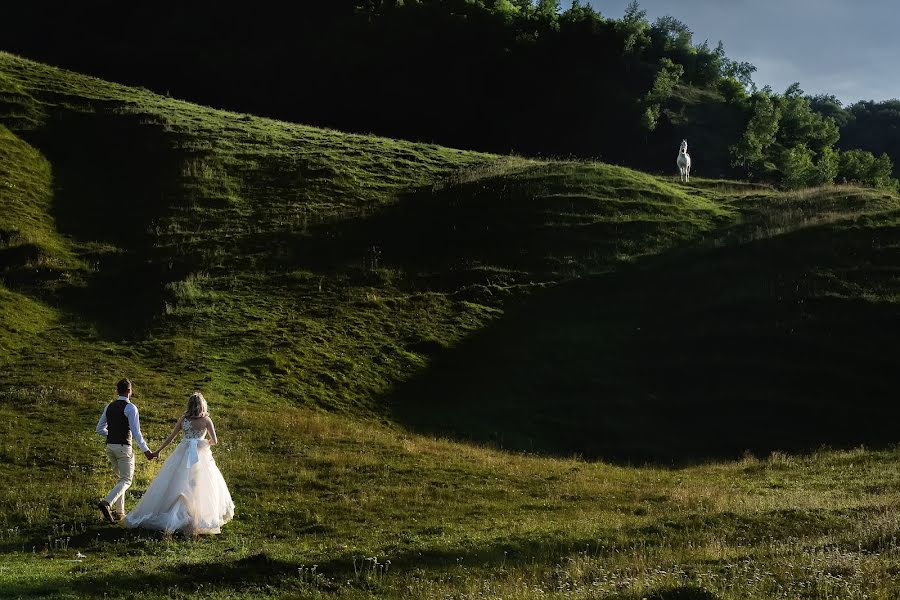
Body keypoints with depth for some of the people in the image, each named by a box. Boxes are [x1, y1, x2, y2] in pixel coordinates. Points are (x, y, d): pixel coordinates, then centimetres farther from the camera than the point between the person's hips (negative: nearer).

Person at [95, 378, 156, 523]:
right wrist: (146, 451, -17)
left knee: (121, 478, 20)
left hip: (110, 446, 7)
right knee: (126, 480, -2)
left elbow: (100, 429, 15)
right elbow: (136, 432, -17)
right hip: (124, 447, -7)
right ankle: (106, 503, -24)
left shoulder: (109, 407, 9)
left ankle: (119, 511, 16)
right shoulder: (130, 407, -11)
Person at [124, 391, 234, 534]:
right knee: (202, 487, 6)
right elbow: (214, 441, -1)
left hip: (183, 455, 2)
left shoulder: (183, 419, 2)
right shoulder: (206, 420, -3)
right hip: (201, 456, -2)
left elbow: (171, 437, 5)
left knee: (173, 485, 5)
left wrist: (158, 451, 15)